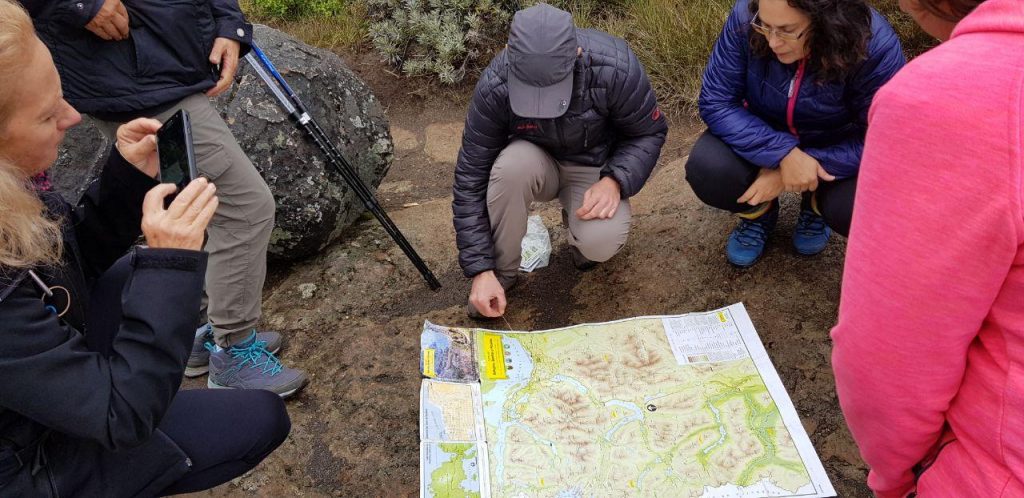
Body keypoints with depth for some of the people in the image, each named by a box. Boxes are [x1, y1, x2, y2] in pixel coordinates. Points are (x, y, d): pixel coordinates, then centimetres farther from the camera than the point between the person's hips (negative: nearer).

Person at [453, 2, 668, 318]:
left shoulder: (615, 67, -30)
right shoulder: (495, 85, -28)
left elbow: (649, 133, -12)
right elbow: (471, 176, -22)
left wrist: (615, 181, -31)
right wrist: (481, 270, -25)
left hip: (594, 168, 0)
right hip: (537, 163, 1)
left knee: (601, 244, -30)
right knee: (512, 166, -36)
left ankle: (578, 227, 8)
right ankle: (501, 272, -12)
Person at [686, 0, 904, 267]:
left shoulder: (874, 45, -29)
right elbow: (715, 102, -22)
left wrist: (796, 167, -31)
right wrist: (783, 153, -36)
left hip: (835, 150, -1)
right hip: (766, 138, 1)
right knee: (707, 169, -29)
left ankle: (816, 207, 11)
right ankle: (759, 211, 9)